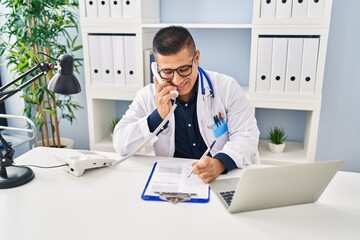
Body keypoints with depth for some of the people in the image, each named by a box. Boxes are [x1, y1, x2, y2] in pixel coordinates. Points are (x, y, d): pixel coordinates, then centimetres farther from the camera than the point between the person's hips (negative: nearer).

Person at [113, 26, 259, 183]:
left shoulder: (227, 87, -5)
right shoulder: (147, 96, -2)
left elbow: (247, 136, -7)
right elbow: (120, 145, -6)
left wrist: (220, 163, -28)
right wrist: (158, 116, -19)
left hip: (224, 177, 0)